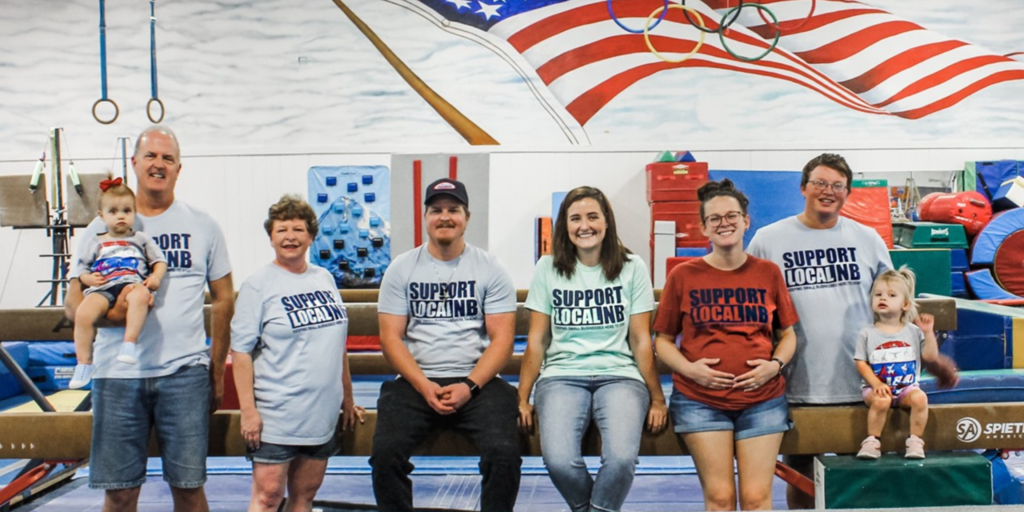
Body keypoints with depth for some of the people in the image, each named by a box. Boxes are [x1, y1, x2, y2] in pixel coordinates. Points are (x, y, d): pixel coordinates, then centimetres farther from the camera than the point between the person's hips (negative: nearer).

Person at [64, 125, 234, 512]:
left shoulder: (202, 226, 8)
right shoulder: (103, 228, 7)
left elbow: (223, 300, 11)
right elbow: (73, 302, 5)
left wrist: (217, 371, 7)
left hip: (185, 372, 0)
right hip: (117, 375, 1)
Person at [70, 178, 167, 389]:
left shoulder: (141, 239, 23)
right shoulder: (95, 242, 25)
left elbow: (160, 261, 17)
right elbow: (81, 268, 20)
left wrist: (156, 277, -4)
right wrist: (88, 278, -3)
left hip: (132, 283, -1)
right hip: (102, 288, 1)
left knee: (140, 295, -40)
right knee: (83, 314, -30)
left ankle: (129, 344, -42)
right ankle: (84, 362, -19)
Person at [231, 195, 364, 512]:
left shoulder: (324, 280, 11)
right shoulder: (258, 285, -5)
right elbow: (240, 350, -9)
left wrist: (347, 399, 17)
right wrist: (248, 409, -15)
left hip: (323, 413, 5)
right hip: (276, 416, -5)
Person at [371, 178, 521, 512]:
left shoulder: (489, 269, 6)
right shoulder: (401, 269, 8)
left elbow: (501, 339, 1)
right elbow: (391, 337, 3)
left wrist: (470, 386, -14)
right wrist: (424, 386, -12)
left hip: (478, 383, -1)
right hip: (415, 383, 1)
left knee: (504, 453, -26)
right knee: (386, 452, -24)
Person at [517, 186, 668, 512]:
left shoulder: (632, 268, 6)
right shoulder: (548, 268, 8)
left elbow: (640, 340, 7)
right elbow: (536, 341, 7)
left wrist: (657, 399, 2)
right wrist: (522, 399, 1)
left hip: (619, 375, 0)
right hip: (562, 375, 1)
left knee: (622, 458, -30)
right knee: (558, 460, -27)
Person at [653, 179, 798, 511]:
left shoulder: (768, 273, 7)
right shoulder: (683, 276, 2)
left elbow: (787, 334, 13)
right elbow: (663, 340, 5)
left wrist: (776, 364, -6)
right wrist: (689, 368, -12)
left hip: (762, 400, 1)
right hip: (700, 400, -1)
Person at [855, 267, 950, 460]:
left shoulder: (913, 331, 7)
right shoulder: (867, 333, 2)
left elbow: (931, 357, 2)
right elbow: (861, 363, 0)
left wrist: (928, 332, -8)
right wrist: (876, 384, -14)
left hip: (907, 387, 2)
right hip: (877, 387, -1)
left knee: (920, 398, -30)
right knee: (880, 401, -34)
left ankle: (915, 441, -15)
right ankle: (872, 442, -18)